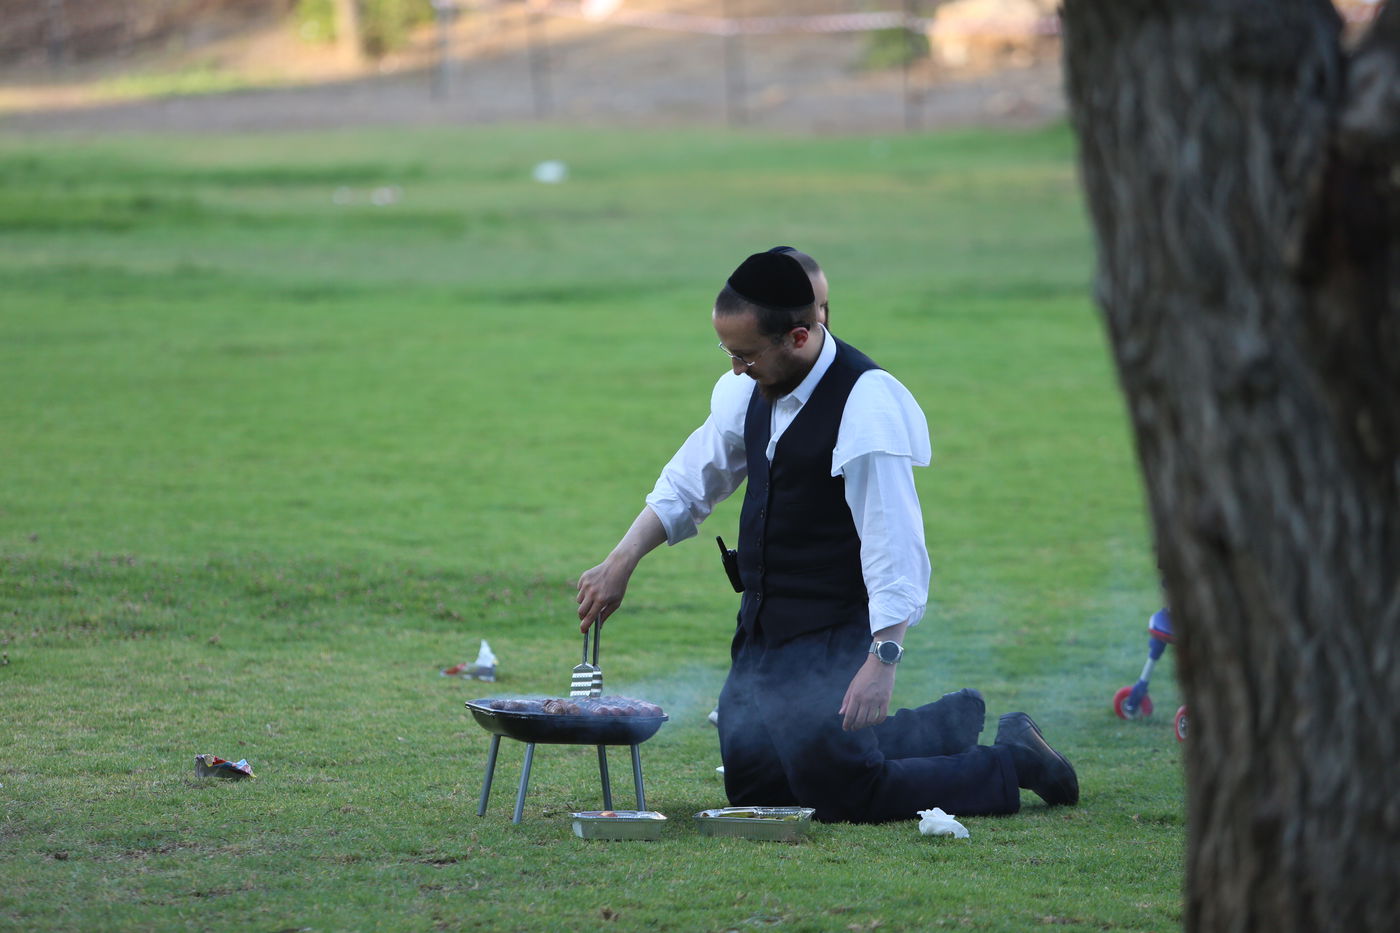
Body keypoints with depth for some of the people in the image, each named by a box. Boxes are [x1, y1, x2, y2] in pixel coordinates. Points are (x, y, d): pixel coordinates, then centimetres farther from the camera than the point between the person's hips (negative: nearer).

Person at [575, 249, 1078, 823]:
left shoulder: (867, 408, -24)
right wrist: (620, 564, 5)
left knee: (838, 795, -11)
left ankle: (1013, 761, 10)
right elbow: (687, 484, 15)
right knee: (753, 786, 14)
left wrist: (882, 659, -35)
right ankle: (948, 728, 27)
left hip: (833, 639, -9)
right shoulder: (750, 390, 1)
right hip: (764, 632, 9)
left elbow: (895, 547, -27)